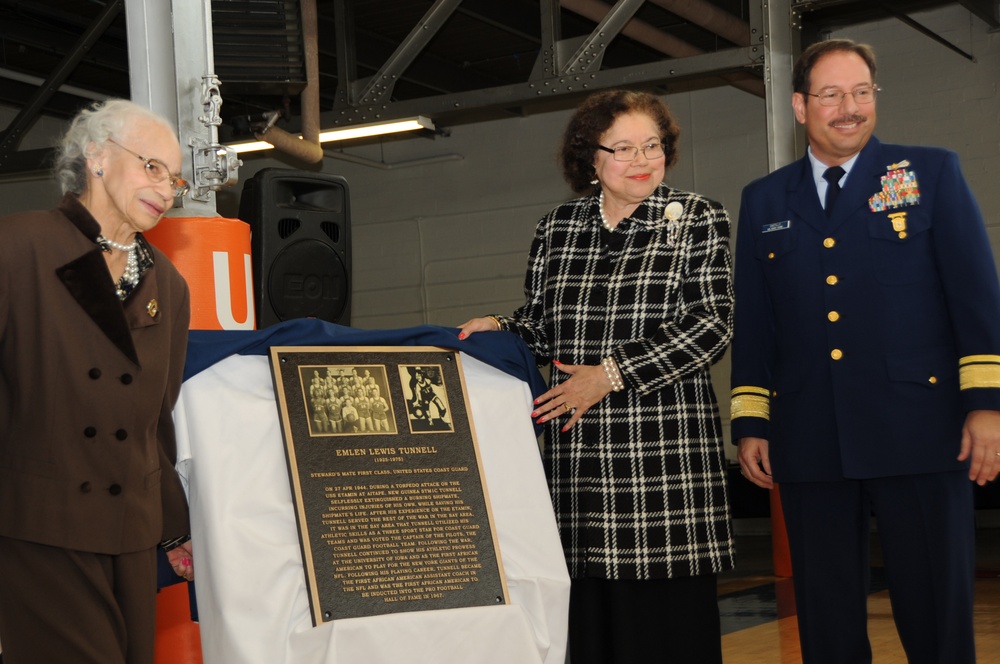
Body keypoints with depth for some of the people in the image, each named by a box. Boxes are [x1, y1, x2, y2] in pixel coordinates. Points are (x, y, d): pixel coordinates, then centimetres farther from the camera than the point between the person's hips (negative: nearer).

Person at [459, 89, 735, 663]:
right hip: (579, 454, 3)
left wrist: (611, 373, -11)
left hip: (667, 451, -3)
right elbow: (542, 326, 22)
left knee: (671, 614, -5)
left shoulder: (698, 220, 5)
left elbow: (708, 326, -5)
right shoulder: (557, 228, 15)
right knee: (589, 613, 2)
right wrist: (500, 331, 0)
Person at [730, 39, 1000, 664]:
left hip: (919, 429, -2)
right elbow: (752, 320, 13)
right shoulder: (764, 200, 14)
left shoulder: (932, 172, 6)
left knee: (937, 613, 0)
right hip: (810, 441, 3)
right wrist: (750, 423, 7)